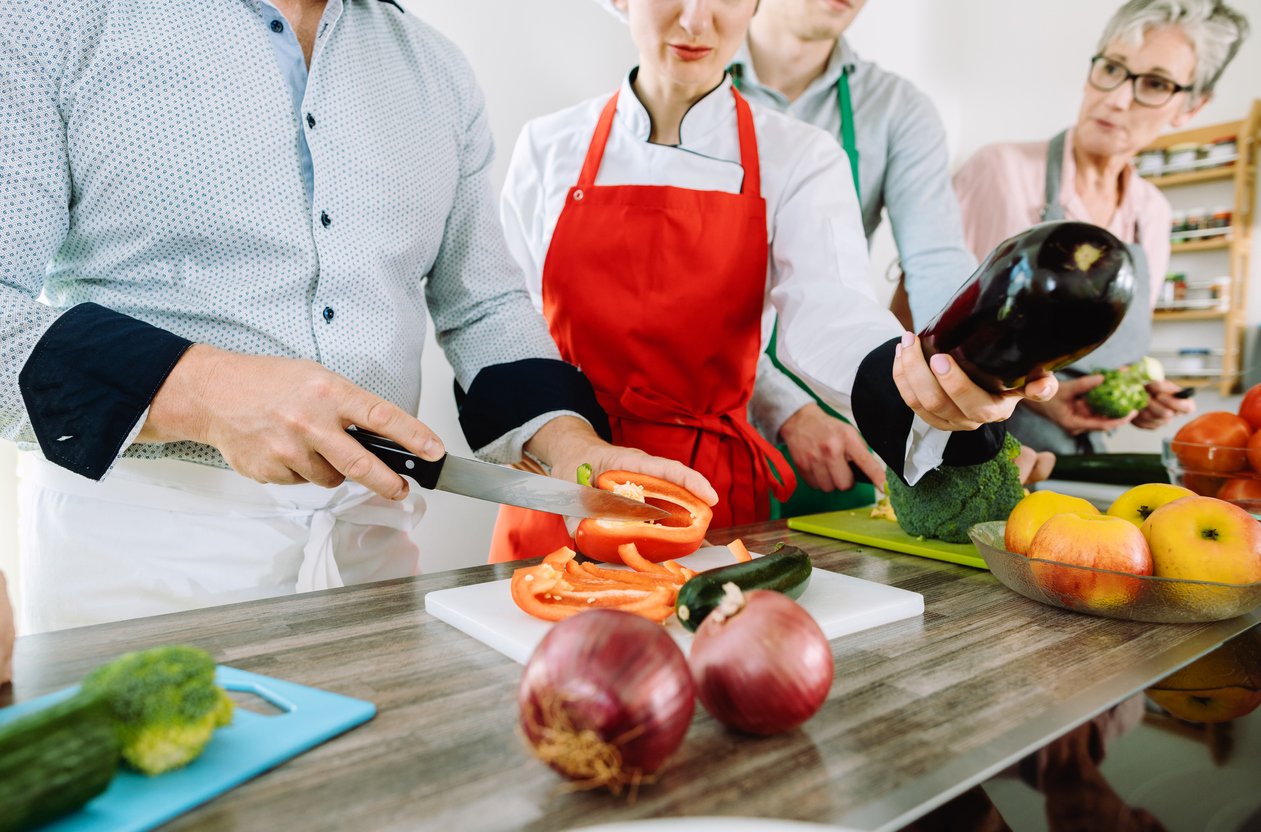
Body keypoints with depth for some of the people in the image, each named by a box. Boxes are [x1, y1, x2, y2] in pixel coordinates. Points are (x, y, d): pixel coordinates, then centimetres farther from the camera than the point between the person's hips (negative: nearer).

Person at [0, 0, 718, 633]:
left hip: (373, 536, 4)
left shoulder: (437, 69, 10)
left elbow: (484, 305, 10)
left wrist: (571, 442, -7)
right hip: (136, 541, -3)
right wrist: (197, 390, -26)